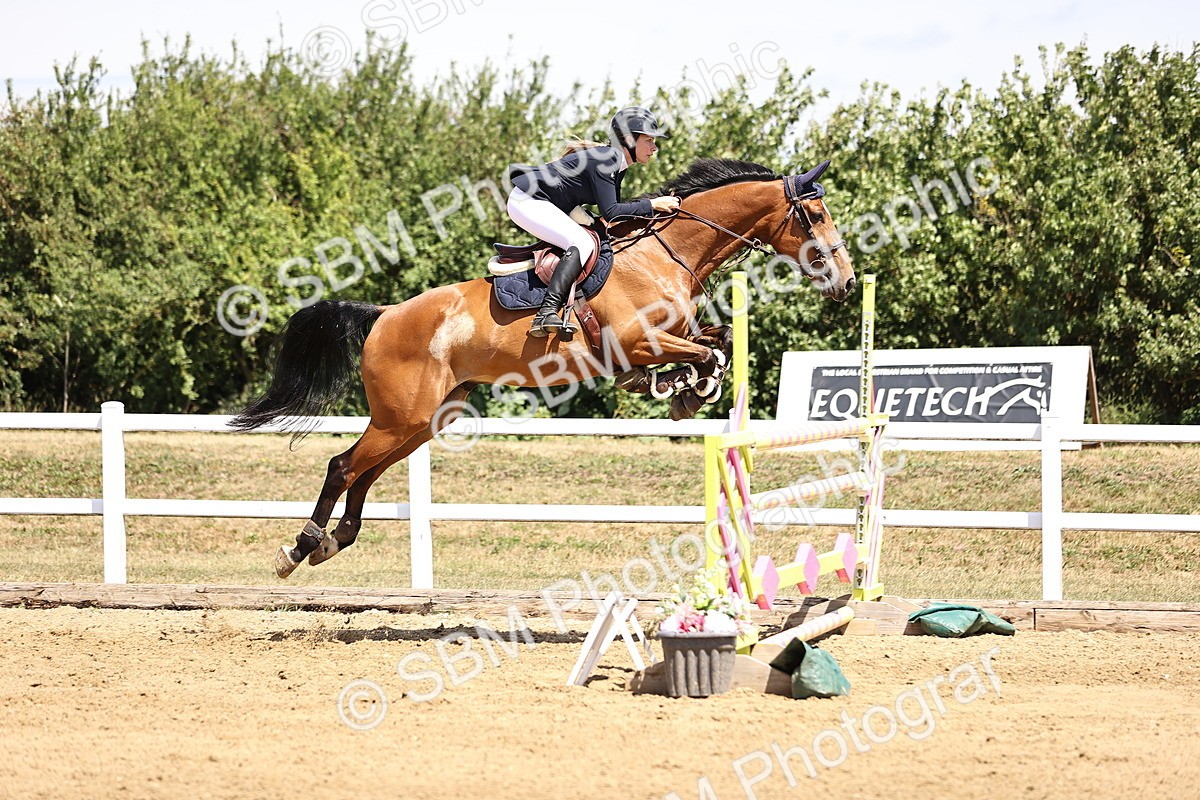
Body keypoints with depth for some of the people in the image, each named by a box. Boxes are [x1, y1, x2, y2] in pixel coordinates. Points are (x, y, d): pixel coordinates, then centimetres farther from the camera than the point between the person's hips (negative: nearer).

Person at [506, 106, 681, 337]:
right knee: (582, 244, -25)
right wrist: (651, 205, -19)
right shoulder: (605, 159, -19)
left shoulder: (616, 164, 11)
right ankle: (546, 314, -37)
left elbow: (615, 209, 15)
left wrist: (658, 203, 6)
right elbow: (610, 213, -24)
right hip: (528, 201, -11)